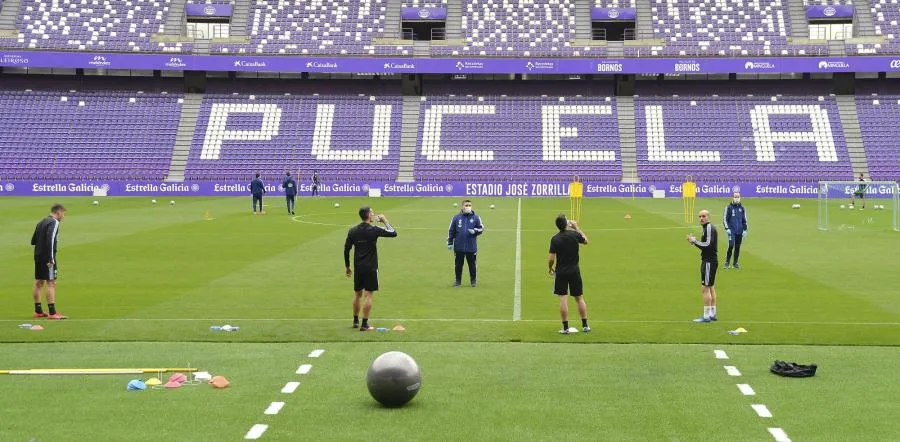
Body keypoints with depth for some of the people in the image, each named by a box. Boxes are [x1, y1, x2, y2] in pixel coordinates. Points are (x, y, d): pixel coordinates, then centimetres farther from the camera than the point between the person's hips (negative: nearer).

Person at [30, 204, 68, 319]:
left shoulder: (41, 222, 17)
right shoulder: (54, 222, -11)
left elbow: (33, 241, 19)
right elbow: (50, 240, -22)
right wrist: (51, 259, -22)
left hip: (38, 256, 9)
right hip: (47, 258, -9)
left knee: (39, 283, 13)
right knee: (51, 284, -10)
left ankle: (38, 311, 20)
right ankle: (52, 313, -13)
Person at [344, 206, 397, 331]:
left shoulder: (352, 231, 2)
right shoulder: (374, 230, -12)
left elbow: (346, 249, 7)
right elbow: (393, 233, -8)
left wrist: (347, 267, 17)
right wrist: (385, 221, 6)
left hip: (358, 268, 5)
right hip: (370, 268, -5)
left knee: (357, 294, 15)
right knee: (368, 295, 0)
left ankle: (356, 321, 24)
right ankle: (364, 324, -1)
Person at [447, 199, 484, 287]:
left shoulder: (476, 217, 1)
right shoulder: (456, 217, 3)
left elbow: (481, 229, 7)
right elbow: (451, 231, 7)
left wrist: (475, 231, -14)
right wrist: (450, 243, 4)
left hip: (471, 247, -1)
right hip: (459, 247, 1)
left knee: (472, 264, 7)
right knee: (458, 264, 9)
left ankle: (473, 280, 18)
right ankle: (458, 280, 21)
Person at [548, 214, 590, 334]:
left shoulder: (555, 239, -11)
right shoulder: (574, 234, -6)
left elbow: (551, 259, -12)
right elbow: (586, 241, 16)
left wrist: (550, 268, 7)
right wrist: (577, 227, 21)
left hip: (561, 272, -2)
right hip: (574, 270, 2)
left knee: (563, 299, 0)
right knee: (579, 298, 12)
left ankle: (565, 328, 0)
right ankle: (585, 326, 18)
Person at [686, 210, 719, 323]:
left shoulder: (709, 228, -15)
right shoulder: (708, 228, 16)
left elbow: (708, 244, -23)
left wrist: (694, 241, -14)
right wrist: (694, 241, 5)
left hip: (709, 261, -11)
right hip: (710, 261, 11)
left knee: (705, 288, -9)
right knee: (711, 288, 16)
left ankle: (706, 316, -8)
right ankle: (712, 314, 23)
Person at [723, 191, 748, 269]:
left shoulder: (742, 208, 9)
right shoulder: (729, 207, 0)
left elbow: (744, 220, 14)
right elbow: (725, 219, 1)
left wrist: (745, 230, 6)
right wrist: (727, 229, -10)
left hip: (740, 231, 3)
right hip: (731, 231, -3)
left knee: (737, 247, 5)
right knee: (731, 245, -15)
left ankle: (735, 263, 15)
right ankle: (727, 262, -4)